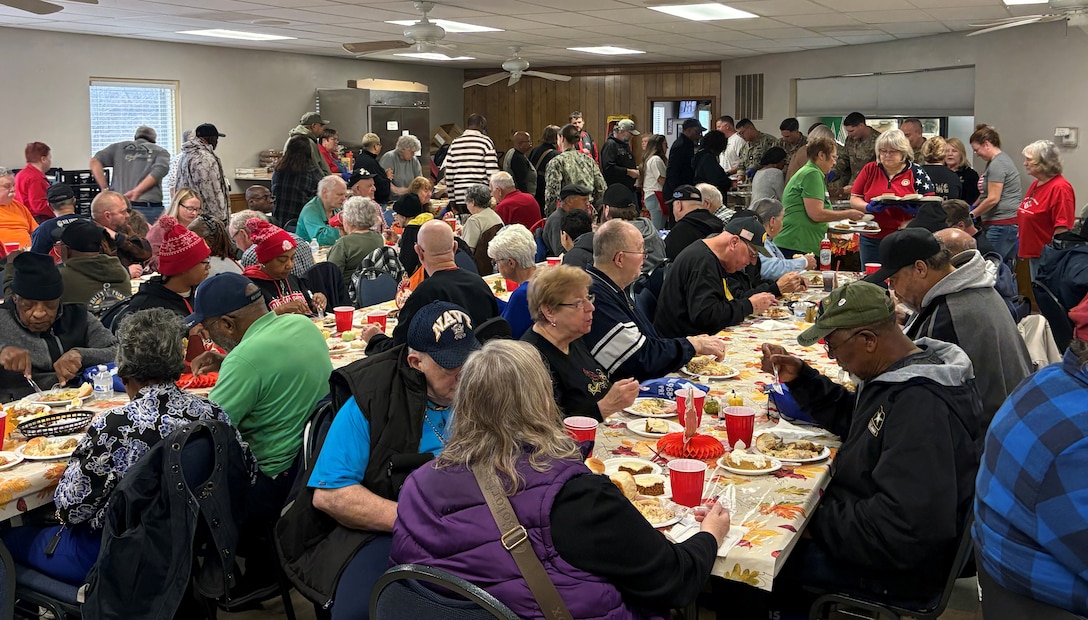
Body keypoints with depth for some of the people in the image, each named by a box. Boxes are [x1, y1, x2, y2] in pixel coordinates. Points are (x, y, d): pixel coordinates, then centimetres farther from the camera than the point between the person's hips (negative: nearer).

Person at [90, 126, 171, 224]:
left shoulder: (118, 147, 19)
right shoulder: (161, 151, 13)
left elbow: (95, 161, 6)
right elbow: (160, 169, -8)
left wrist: (105, 189, 4)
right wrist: (136, 192, -10)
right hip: (149, 209, -2)